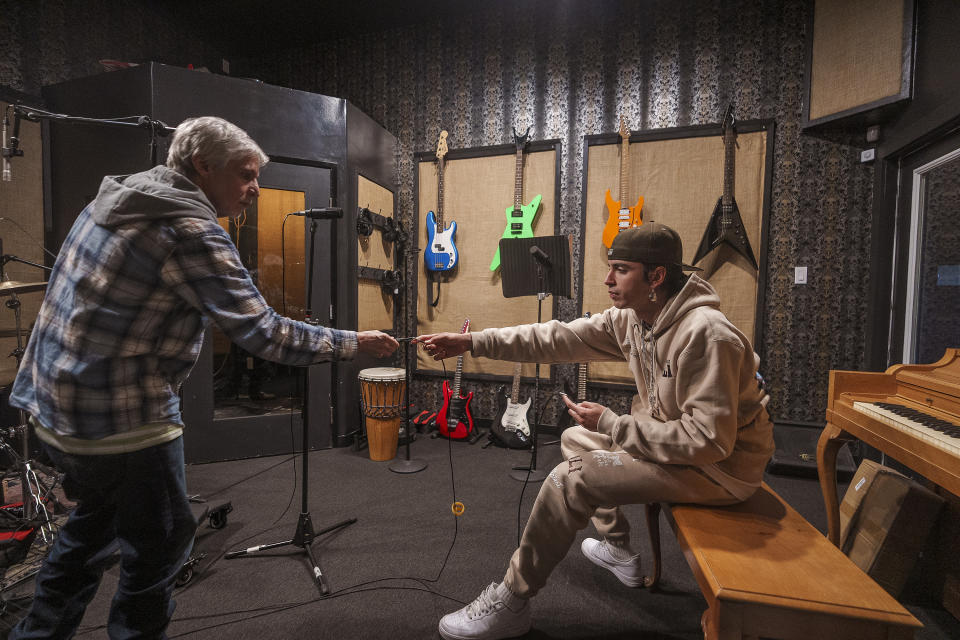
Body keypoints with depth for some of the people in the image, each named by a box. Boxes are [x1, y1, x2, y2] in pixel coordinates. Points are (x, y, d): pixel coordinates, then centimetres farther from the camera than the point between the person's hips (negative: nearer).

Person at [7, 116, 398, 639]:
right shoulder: (190, 231, -21)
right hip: (119, 419, -9)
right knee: (161, 539, 10)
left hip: (50, 399, 10)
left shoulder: (117, 195, 8)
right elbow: (264, 335, -24)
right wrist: (355, 343, -16)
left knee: (99, 515, 29)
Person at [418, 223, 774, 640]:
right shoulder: (630, 318, -4)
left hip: (723, 465, -9)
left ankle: (510, 603, 1)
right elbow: (557, 338, -7)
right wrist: (472, 343, -12)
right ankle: (618, 551, 30)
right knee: (576, 439, 16)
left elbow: (709, 439, -29)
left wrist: (612, 425, -24)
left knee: (570, 479, -19)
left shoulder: (707, 335, -29)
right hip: (680, 442, 9)